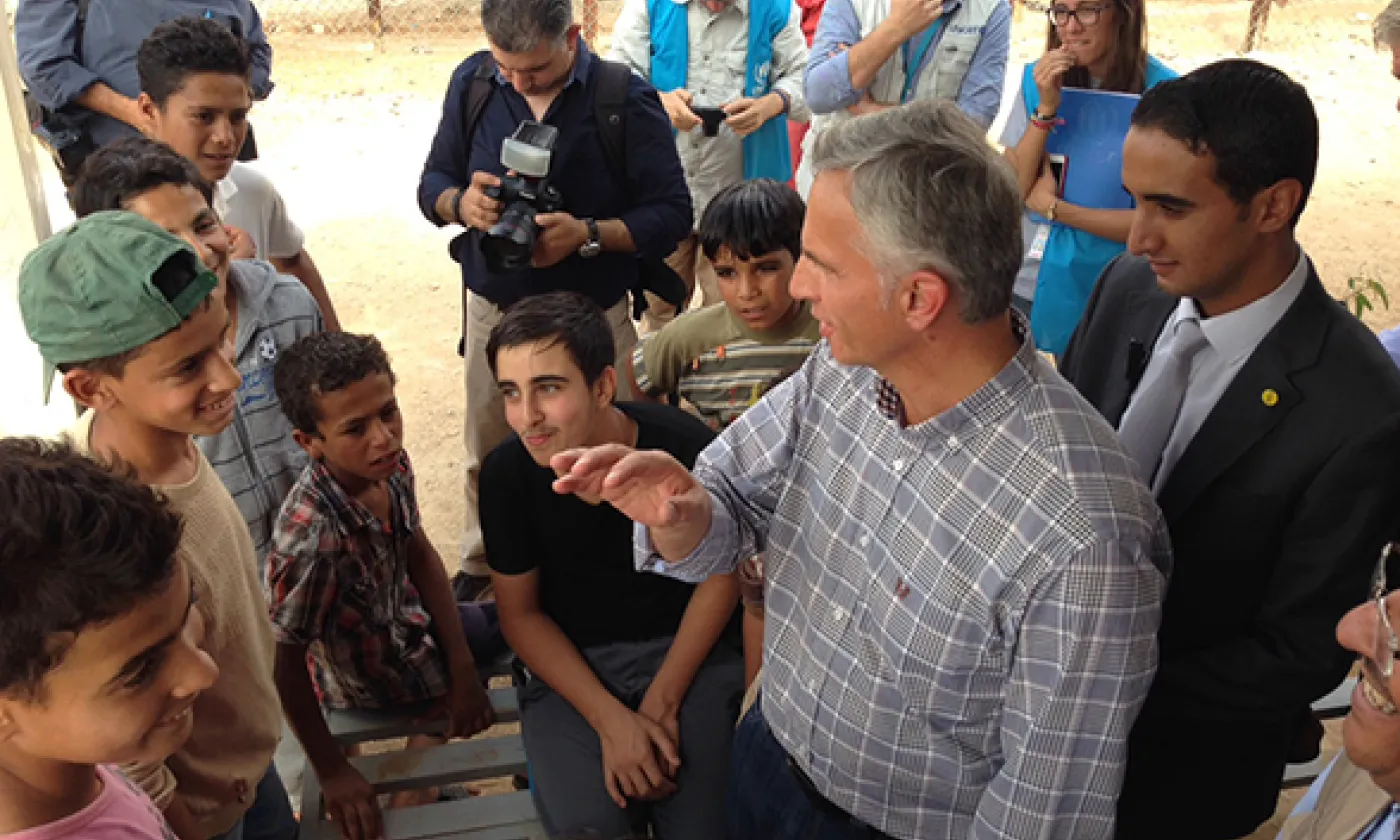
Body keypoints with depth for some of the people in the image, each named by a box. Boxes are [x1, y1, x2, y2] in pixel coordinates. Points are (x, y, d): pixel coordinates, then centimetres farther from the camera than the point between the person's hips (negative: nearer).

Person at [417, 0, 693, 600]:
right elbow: (432, 182, 8)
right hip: (492, 307, 3)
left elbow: (672, 215, -12)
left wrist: (587, 234, -27)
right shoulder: (472, 82, 0)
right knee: (486, 454, 14)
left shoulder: (625, 98, -12)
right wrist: (461, 202, -16)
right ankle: (480, 567, 38)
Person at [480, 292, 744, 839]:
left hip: (686, 649, 0)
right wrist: (611, 719, -15)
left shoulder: (685, 448, -19)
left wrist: (662, 702, -9)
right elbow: (520, 612, -3)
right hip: (570, 664, 1)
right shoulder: (507, 472, -14)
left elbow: (719, 573, -3)